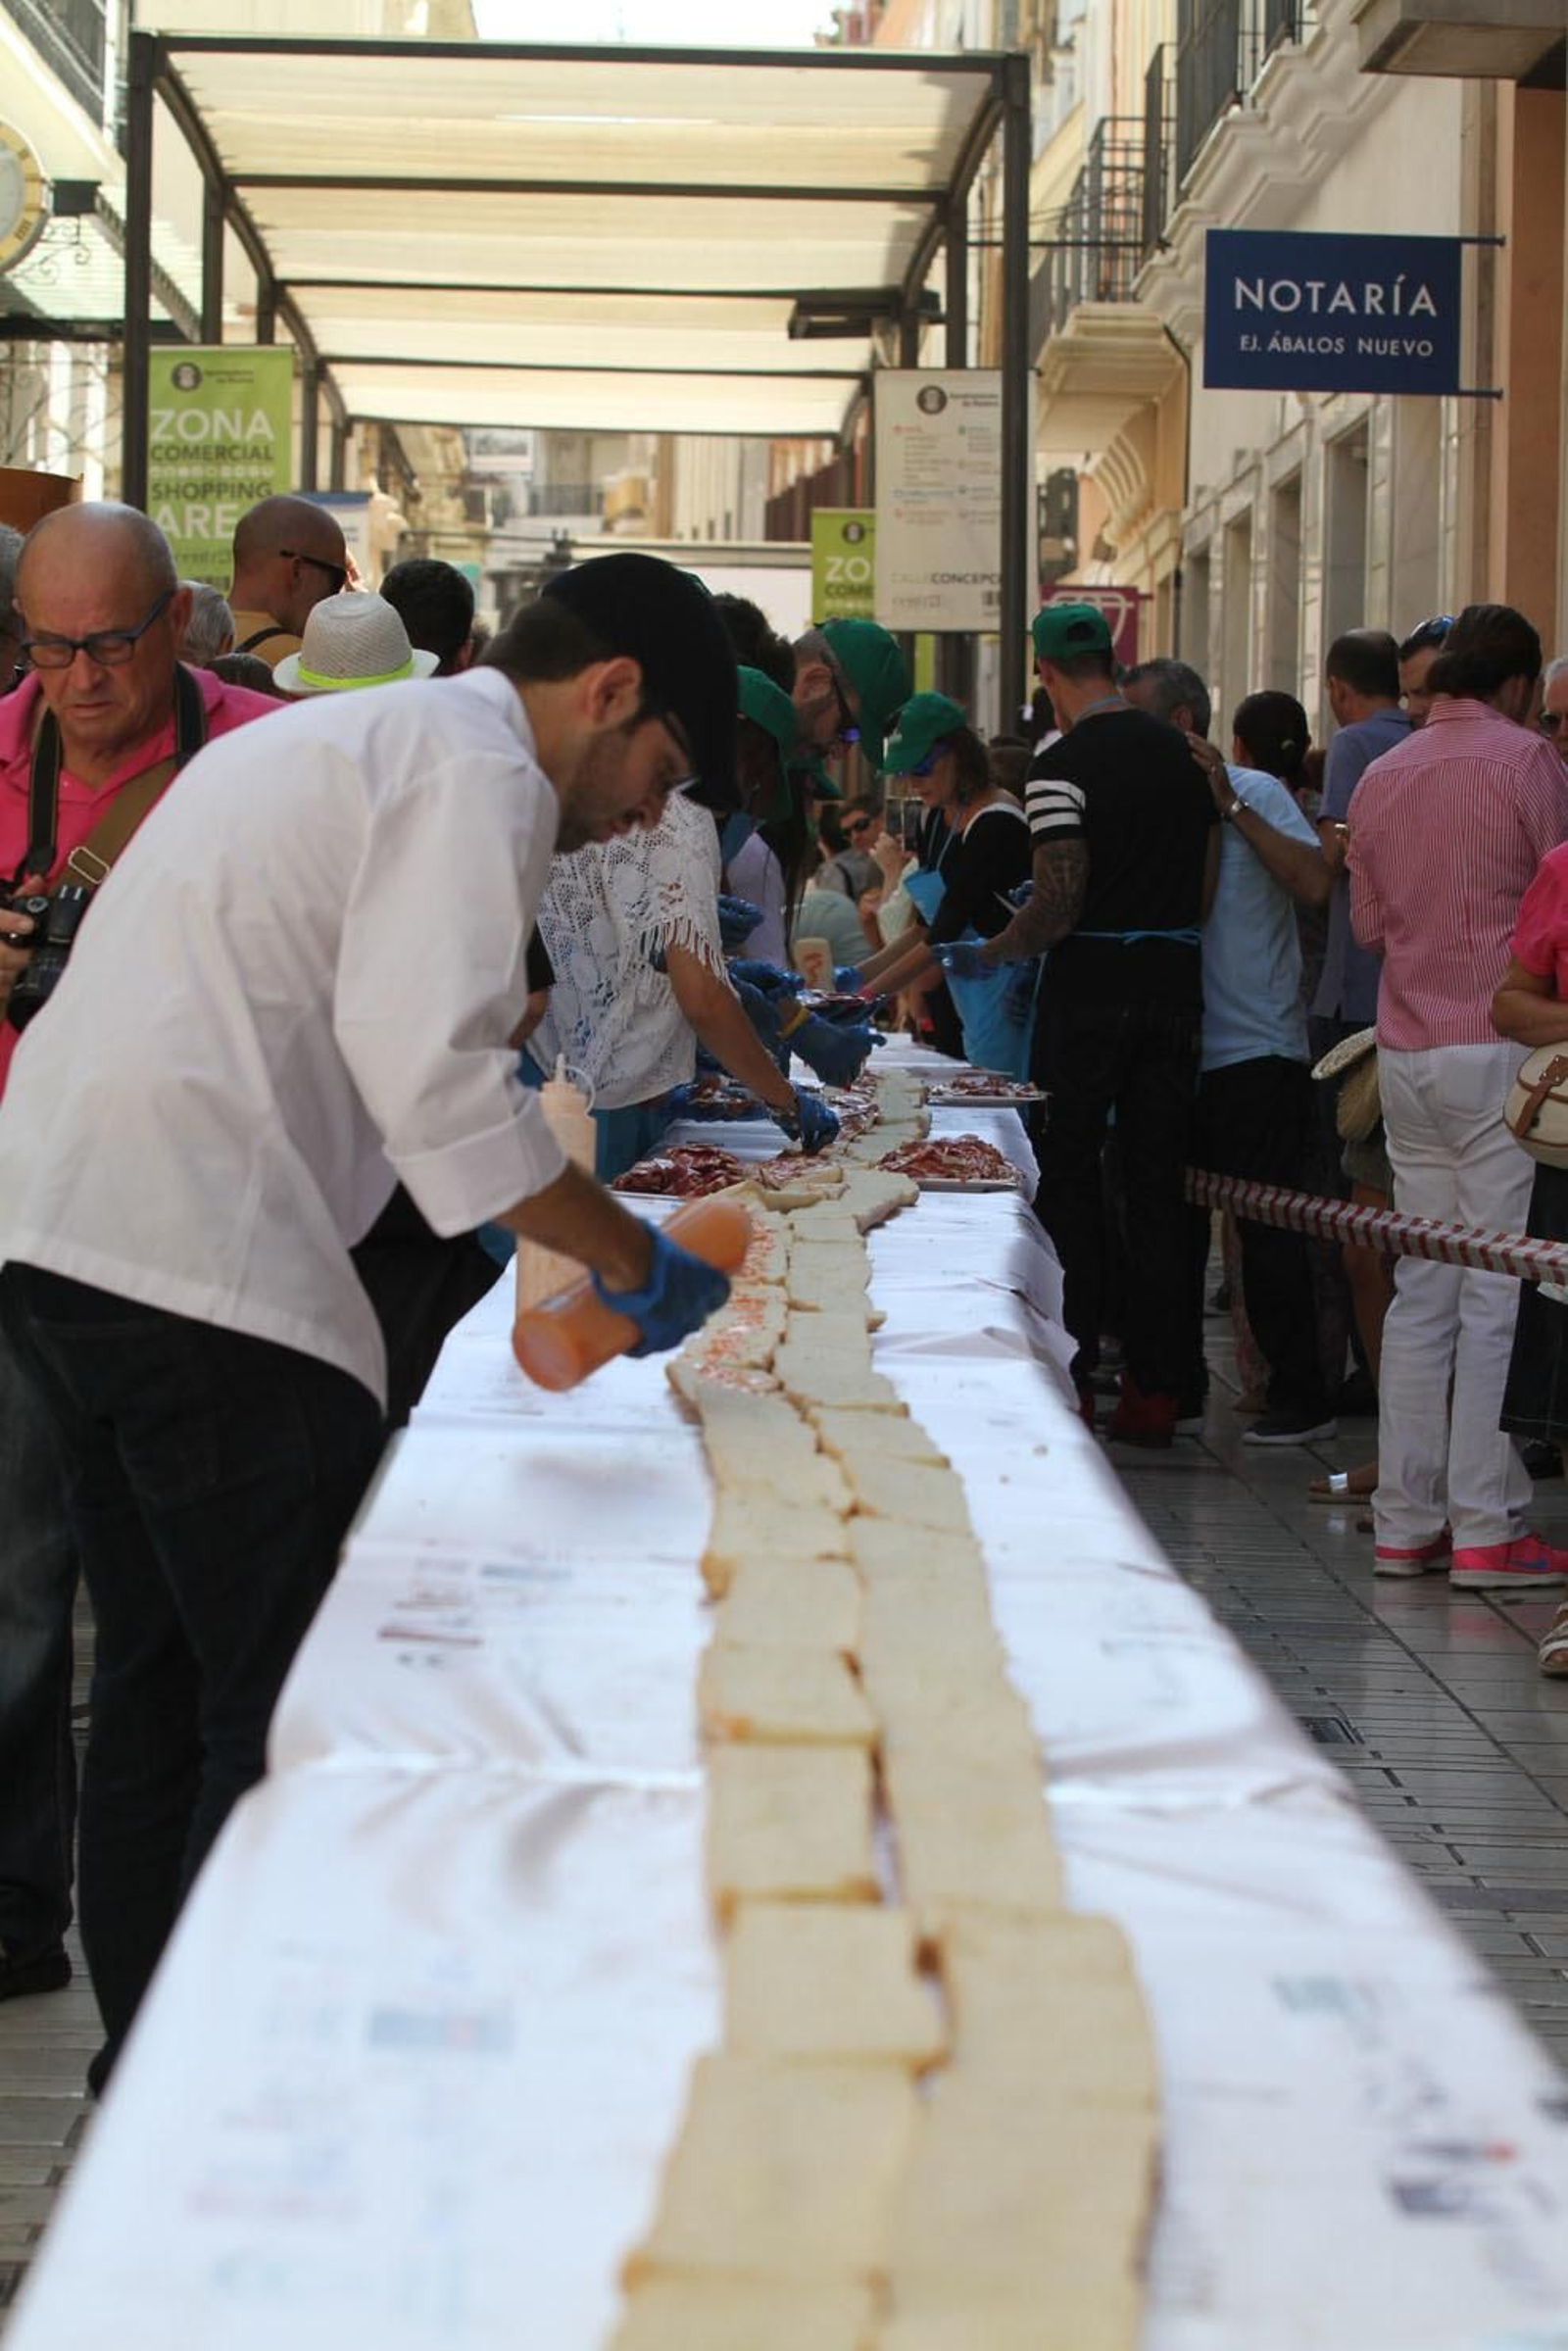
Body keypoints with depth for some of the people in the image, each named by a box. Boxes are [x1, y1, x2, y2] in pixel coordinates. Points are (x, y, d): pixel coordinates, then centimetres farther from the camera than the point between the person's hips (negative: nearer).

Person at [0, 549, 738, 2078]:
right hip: (201, 1262, -10)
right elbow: (434, 1074, -17)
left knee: (162, 1690, 17)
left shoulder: (341, 736, 26)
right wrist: (626, 1260, -8)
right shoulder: (473, 767, -6)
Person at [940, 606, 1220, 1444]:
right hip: (1176, 986, 5)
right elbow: (1205, 889, 12)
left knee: (1068, 1181, 5)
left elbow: (1058, 909, -16)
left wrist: (988, 953, 0)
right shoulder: (1184, 753, 8)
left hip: (1090, 992, -5)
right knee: (1158, 1186, 8)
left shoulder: (1063, 765, -12)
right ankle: (1155, 1388, 9)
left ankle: (1073, 1380, 4)